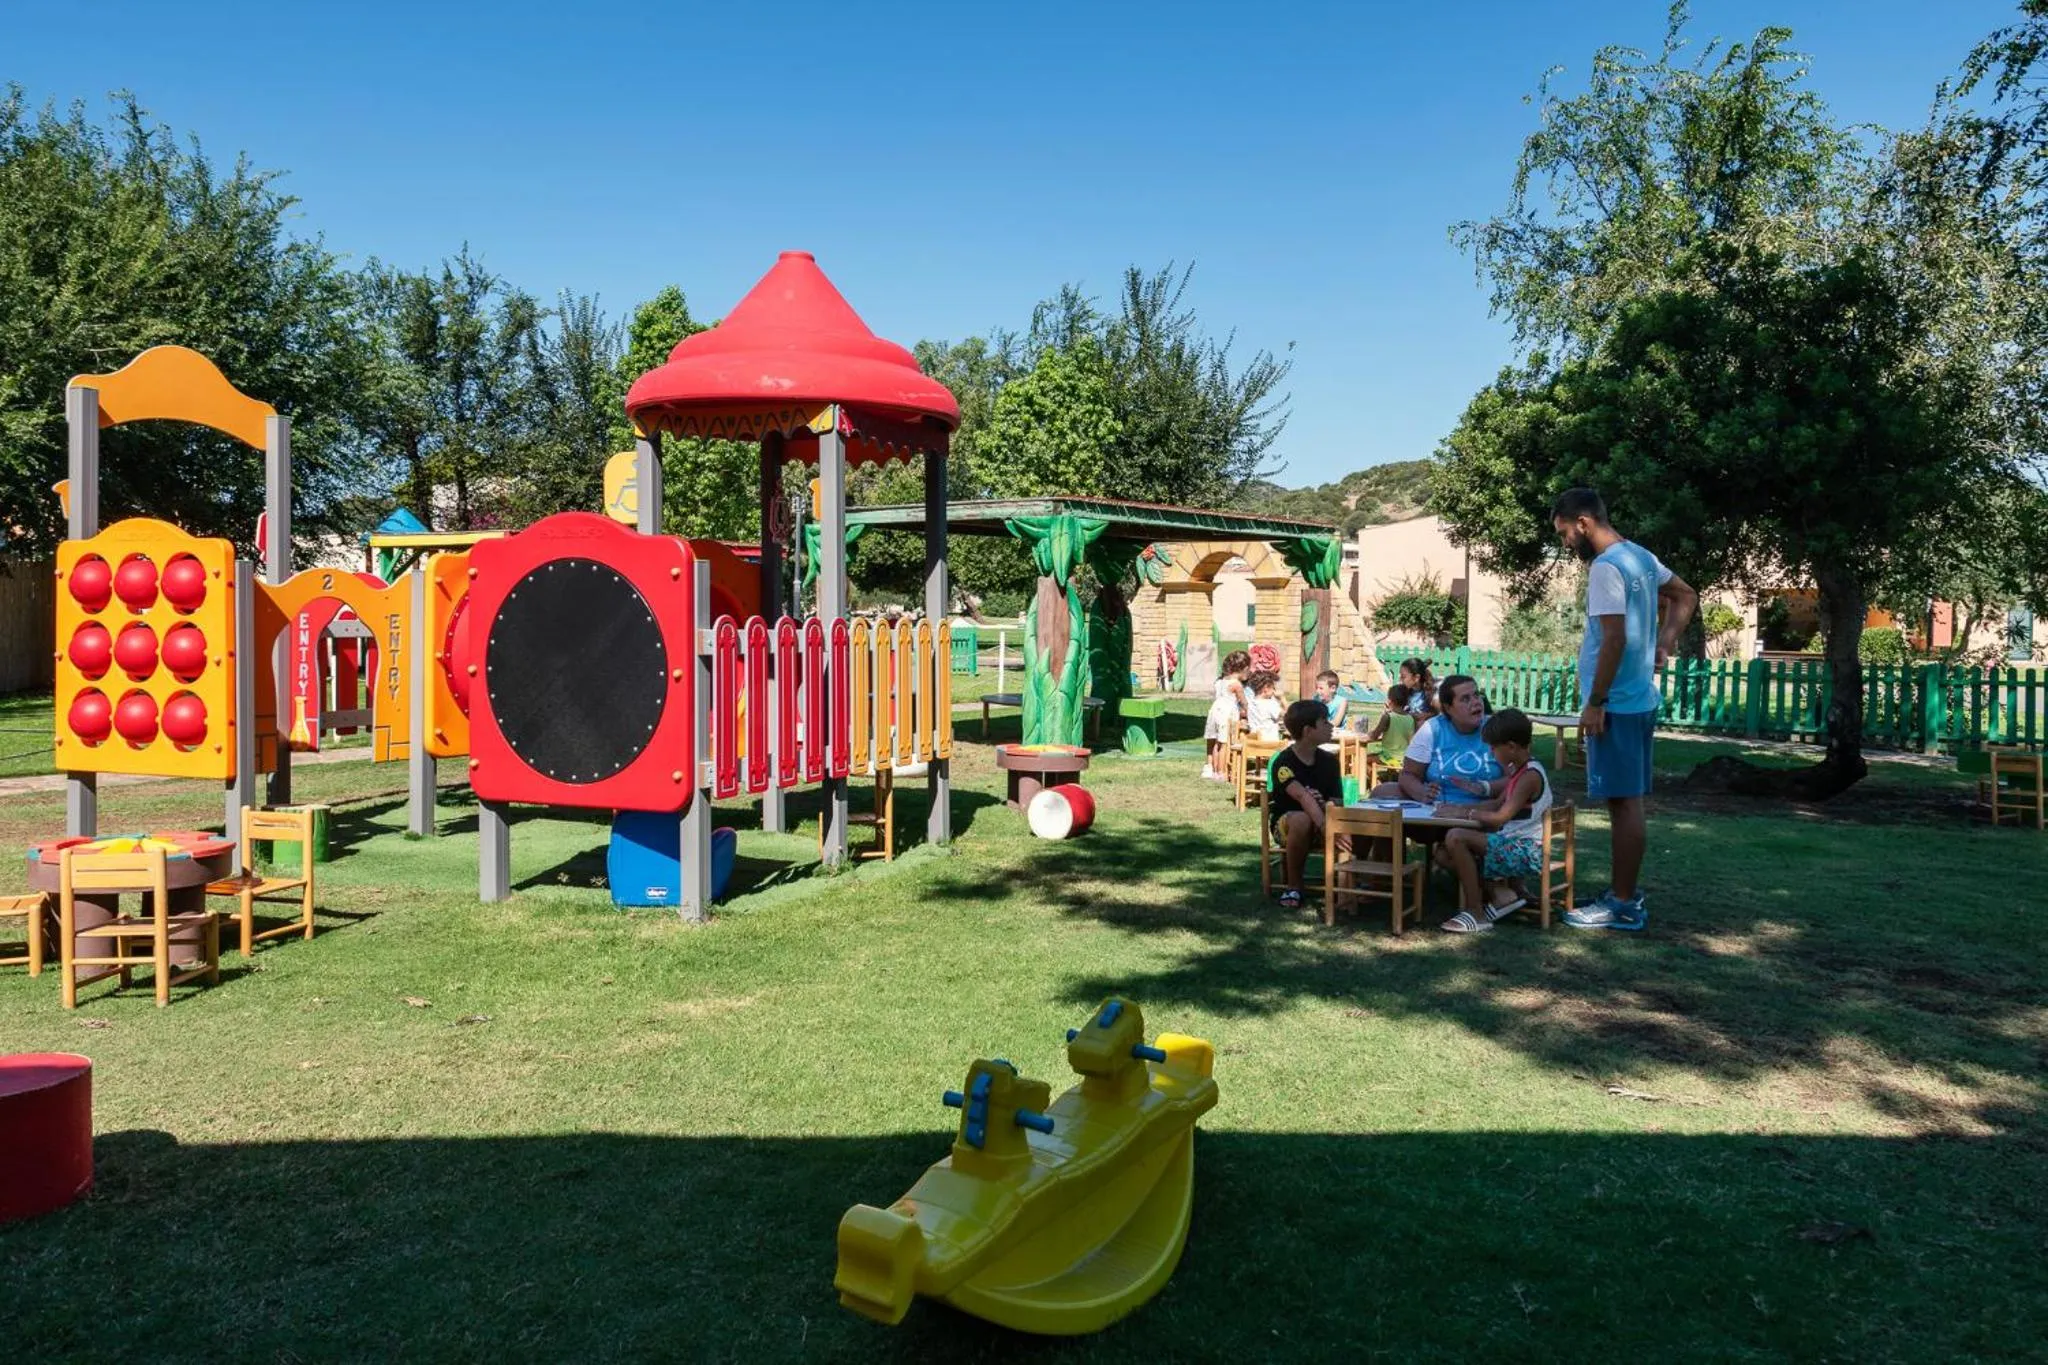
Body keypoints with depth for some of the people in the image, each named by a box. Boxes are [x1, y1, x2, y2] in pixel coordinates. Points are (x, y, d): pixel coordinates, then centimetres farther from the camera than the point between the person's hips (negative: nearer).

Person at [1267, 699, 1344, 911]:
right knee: (1301, 819, -40)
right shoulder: (1283, 762, -17)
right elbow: (1302, 796, -33)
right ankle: (1293, 886, -20)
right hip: (1286, 826, -4)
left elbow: (1338, 802, -1)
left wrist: (1324, 805, -26)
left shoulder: (1329, 761, 3)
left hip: (1321, 817, 4)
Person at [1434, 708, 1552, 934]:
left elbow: (1501, 817, -23)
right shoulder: (1518, 771, 12)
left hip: (1526, 851, -10)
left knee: (1455, 837, -24)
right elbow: (1497, 803, 22)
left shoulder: (1530, 775, -18)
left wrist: (1470, 813, -10)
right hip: (1512, 845, 10)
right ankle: (1502, 891, 3)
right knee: (1443, 854, 6)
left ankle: (1476, 914, -17)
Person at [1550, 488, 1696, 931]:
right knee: (1628, 800, 15)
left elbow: (1614, 640, -24)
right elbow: (1686, 596, 27)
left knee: (1623, 801, -5)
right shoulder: (1640, 556, 13)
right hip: (1639, 699, 10)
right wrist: (1664, 646, 16)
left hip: (1616, 704, -10)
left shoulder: (1605, 566, -18)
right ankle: (1625, 891, 23)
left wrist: (1594, 703, -19)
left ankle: (1624, 905, 1)